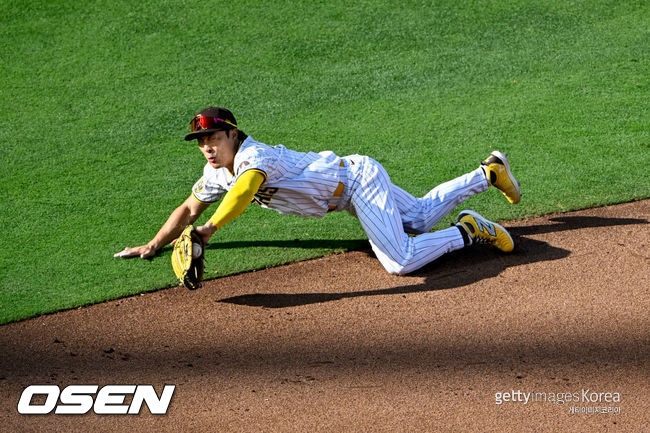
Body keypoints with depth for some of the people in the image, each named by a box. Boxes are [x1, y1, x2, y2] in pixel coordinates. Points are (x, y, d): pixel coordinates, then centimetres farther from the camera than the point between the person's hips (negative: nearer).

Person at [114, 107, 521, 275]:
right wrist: (153, 246, -1)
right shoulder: (217, 172, 0)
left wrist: (209, 228, -61)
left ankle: (469, 231, -5)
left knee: (401, 262, -25)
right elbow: (189, 209, 8)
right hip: (353, 187, 9)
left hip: (359, 178, -9)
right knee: (420, 217, 26)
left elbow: (243, 191, -50)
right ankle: (489, 172, 39)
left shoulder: (253, 156, -28)